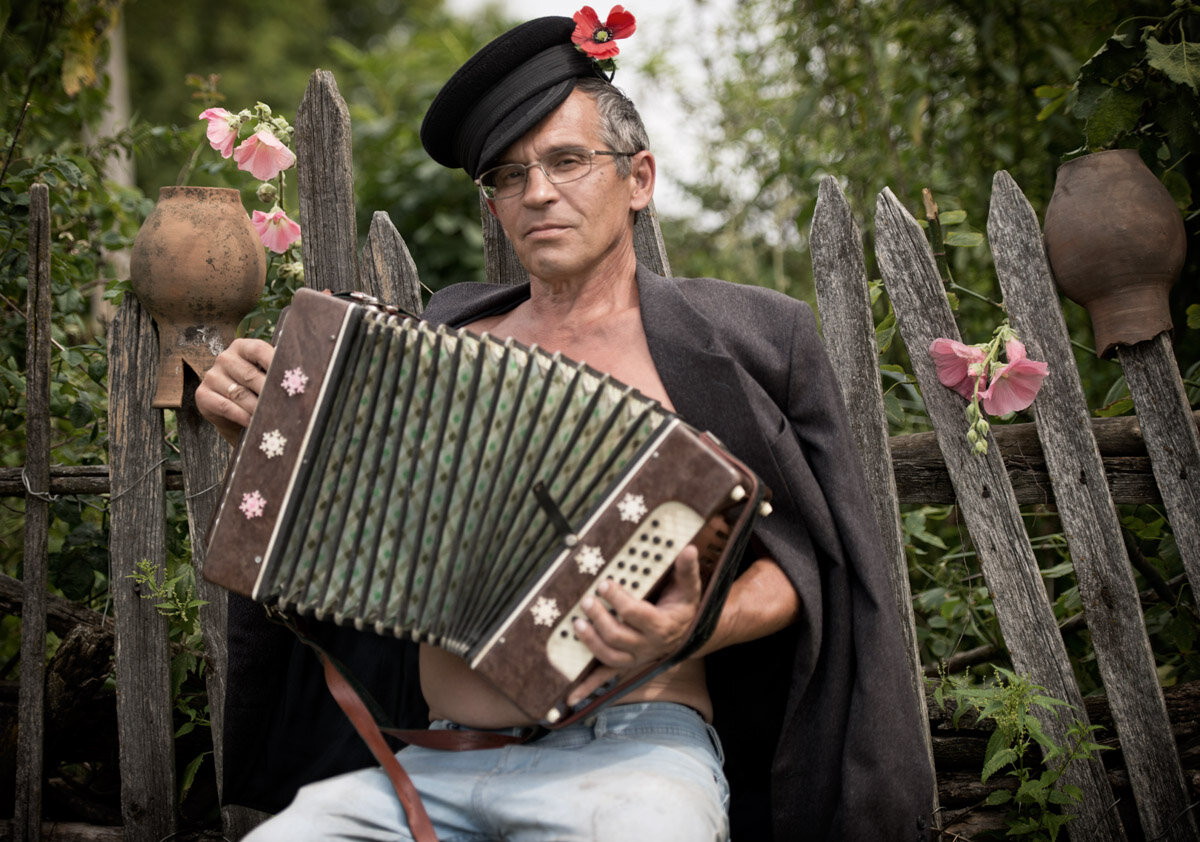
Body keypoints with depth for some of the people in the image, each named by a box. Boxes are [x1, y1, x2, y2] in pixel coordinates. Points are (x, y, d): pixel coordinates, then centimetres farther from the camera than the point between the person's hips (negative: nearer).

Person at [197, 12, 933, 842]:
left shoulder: (722, 342, 7)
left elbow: (797, 561, 5)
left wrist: (697, 629, -15)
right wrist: (253, 426, 3)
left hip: (628, 750, -3)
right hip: (433, 765, 4)